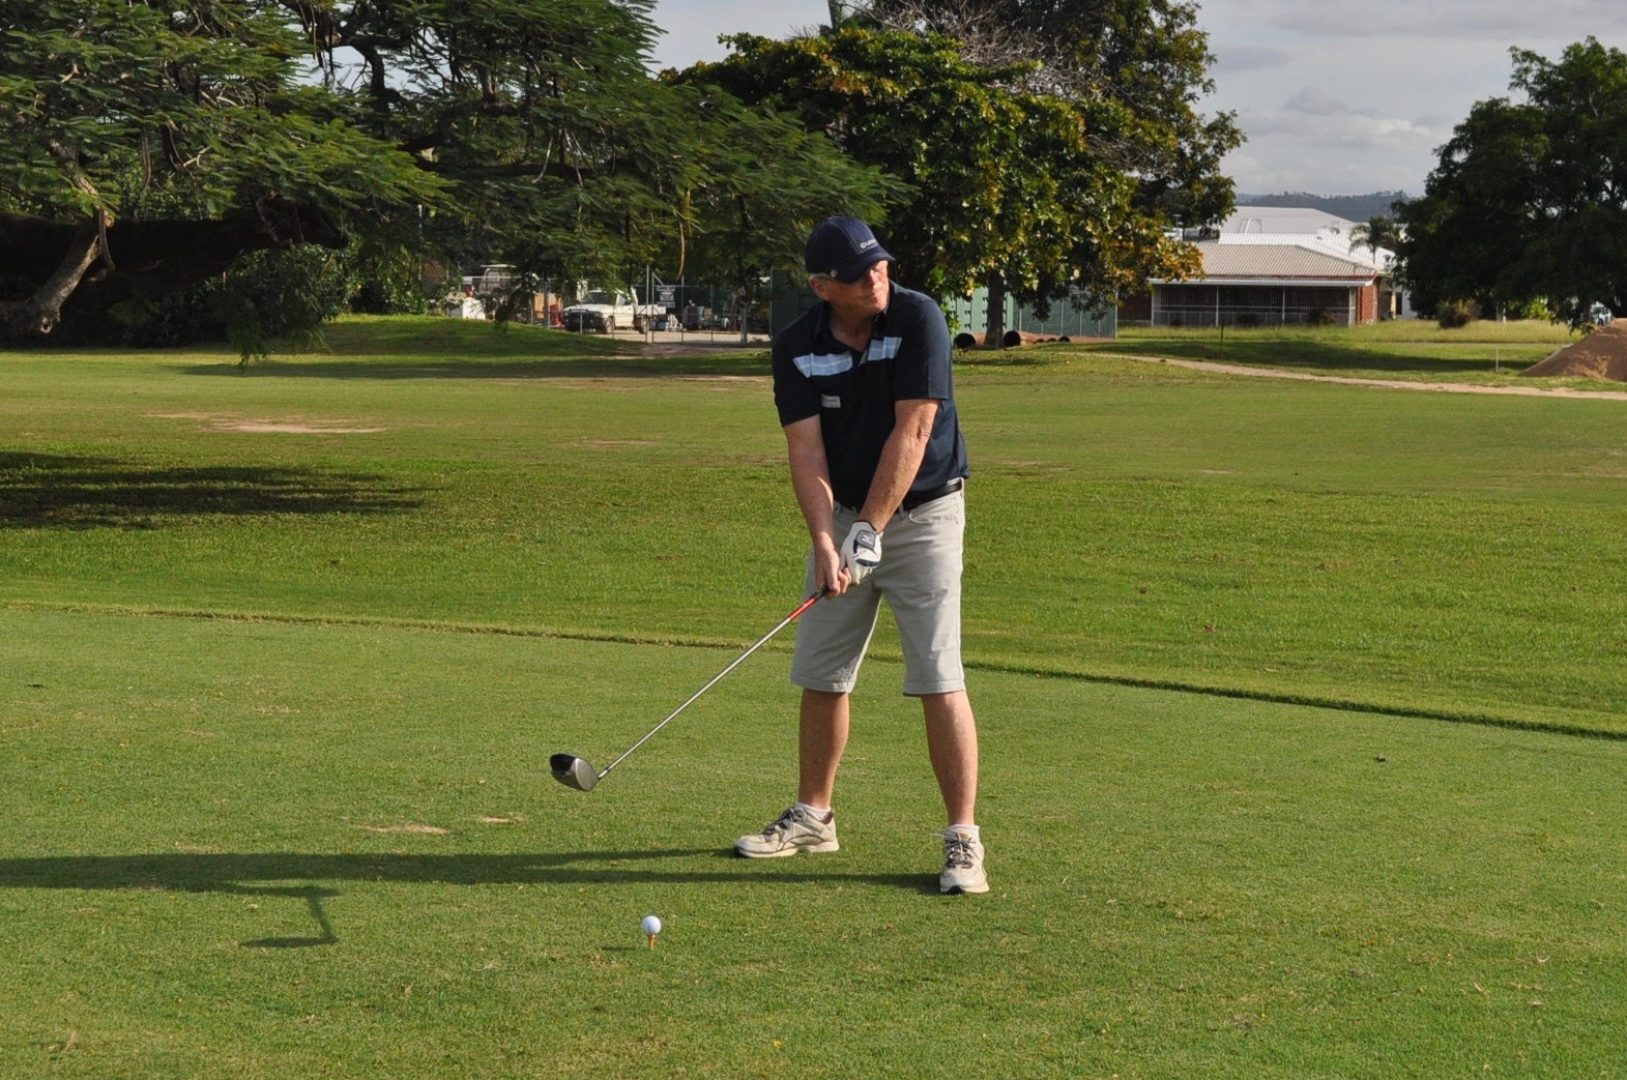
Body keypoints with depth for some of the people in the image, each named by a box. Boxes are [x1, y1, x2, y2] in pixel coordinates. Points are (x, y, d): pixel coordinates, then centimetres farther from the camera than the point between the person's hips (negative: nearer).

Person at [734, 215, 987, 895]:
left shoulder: (917, 319, -17)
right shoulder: (796, 347, -5)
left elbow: (912, 433, -20)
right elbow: (806, 450, -10)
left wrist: (870, 530, -21)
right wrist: (824, 540, -24)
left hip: (923, 514, -4)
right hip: (843, 516, 5)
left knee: (938, 678, -11)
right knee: (821, 676, 10)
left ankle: (963, 838, -8)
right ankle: (813, 817, 27)